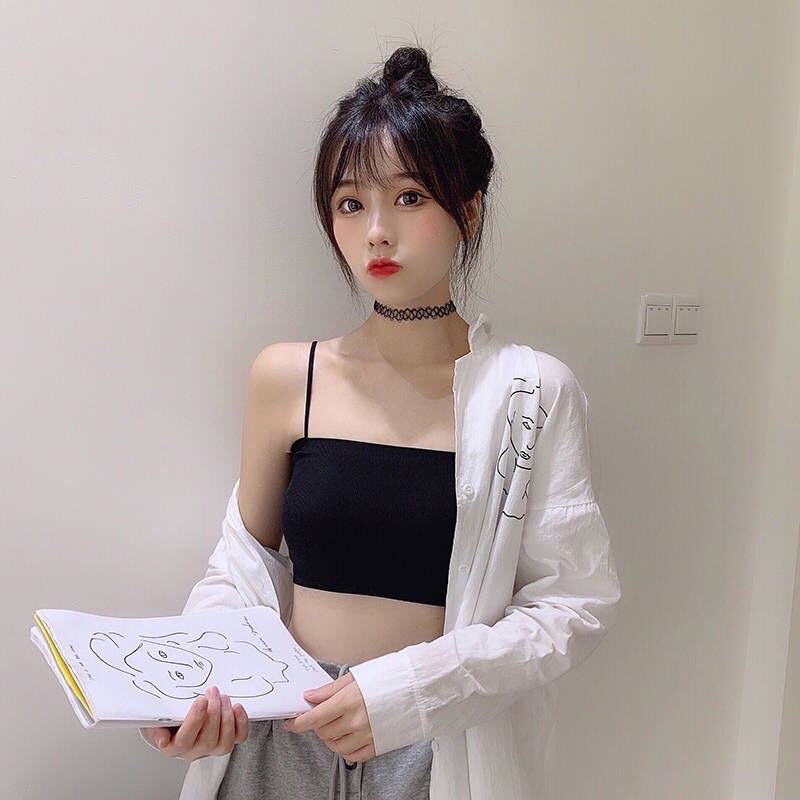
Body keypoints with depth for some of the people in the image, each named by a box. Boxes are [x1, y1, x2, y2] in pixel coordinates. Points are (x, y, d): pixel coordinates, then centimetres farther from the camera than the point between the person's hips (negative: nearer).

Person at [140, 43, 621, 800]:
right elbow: (245, 560, 5)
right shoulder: (286, 377, -4)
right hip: (288, 735, 2)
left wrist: (409, 687, -19)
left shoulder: (530, 393, -10)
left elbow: (575, 603, -9)